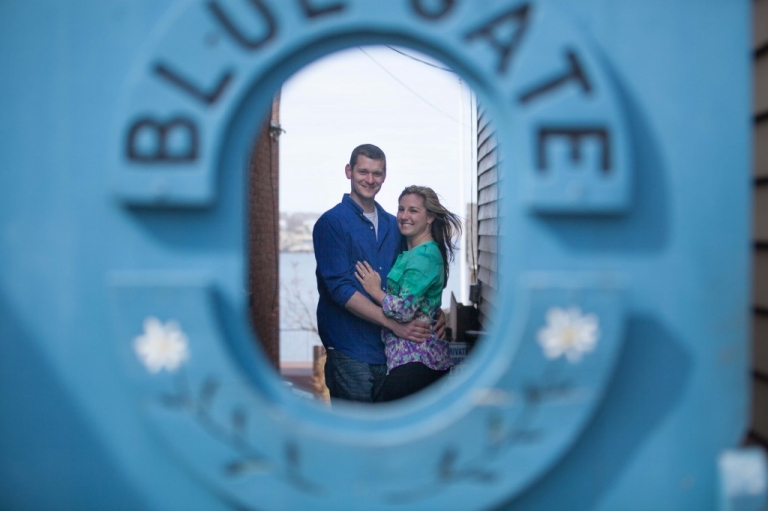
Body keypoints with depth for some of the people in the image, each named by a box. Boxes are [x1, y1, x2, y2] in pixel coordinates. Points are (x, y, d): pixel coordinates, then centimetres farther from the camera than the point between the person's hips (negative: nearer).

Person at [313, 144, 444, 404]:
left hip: (391, 349, 6)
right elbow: (340, 288, -15)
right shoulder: (331, 223, -6)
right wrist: (395, 324, -20)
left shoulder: (394, 225, 13)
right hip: (351, 351, -6)